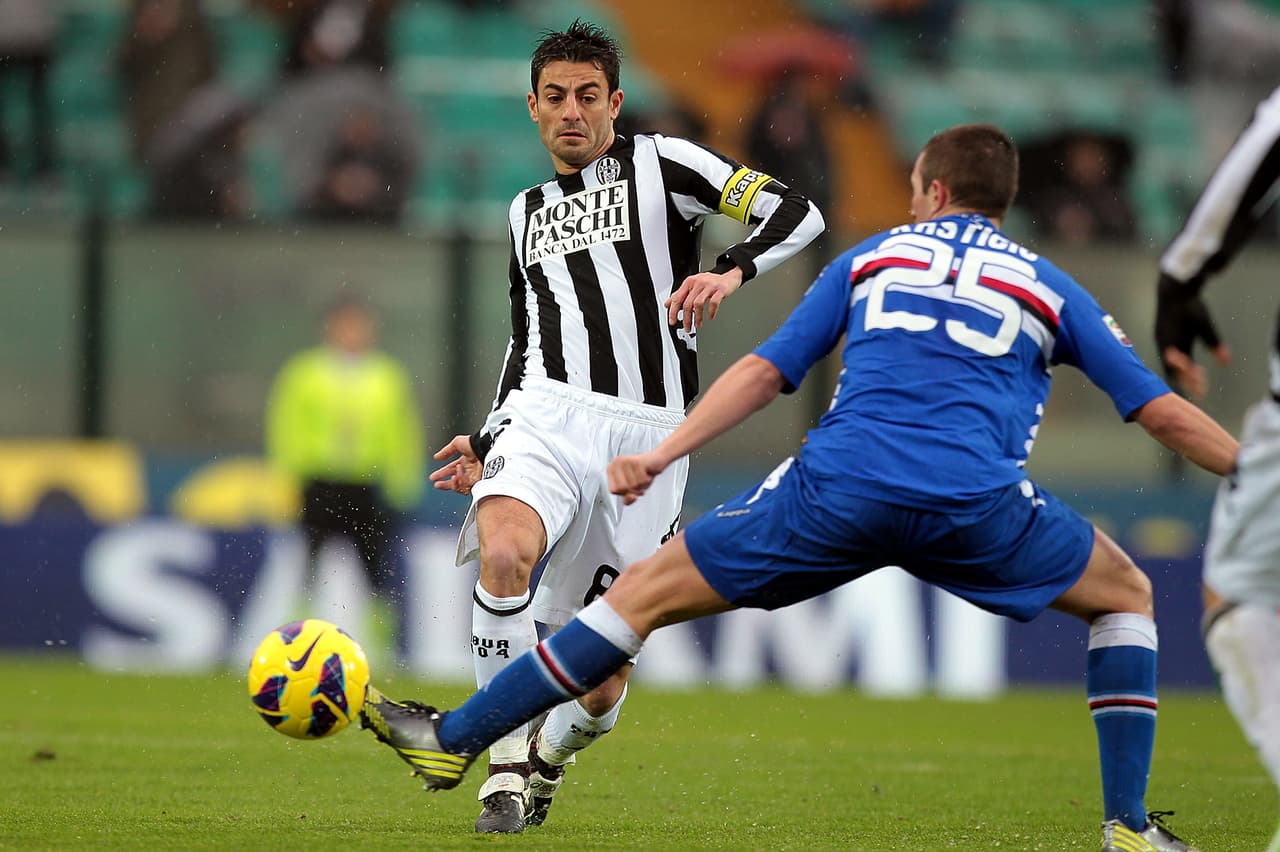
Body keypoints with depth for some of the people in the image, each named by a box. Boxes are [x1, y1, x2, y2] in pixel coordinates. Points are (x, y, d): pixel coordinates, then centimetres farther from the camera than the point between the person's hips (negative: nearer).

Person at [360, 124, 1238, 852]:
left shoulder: (871, 259, 25)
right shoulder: (1049, 287, 22)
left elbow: (765, 370, 17)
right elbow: (1166, 415, 19)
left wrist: (663, 455, 17)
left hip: (837, 487, 1)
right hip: (975, 505, -1)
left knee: (647, 591, 13)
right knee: (1125, 596, 24)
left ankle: (455, 737, 14)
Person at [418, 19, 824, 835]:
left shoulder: (660, 163, 6)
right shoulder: (527, 212, 22)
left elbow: (798, 214, -2)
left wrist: (732, 271, -19)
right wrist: (487, 441, 20)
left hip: (646, 432, -2)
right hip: (547, 416, 2)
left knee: (602, 685, -1)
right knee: (504, 550, -34)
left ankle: (548, 759, 34)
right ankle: (505, 759, -23)